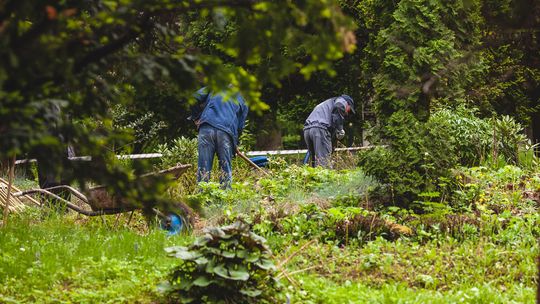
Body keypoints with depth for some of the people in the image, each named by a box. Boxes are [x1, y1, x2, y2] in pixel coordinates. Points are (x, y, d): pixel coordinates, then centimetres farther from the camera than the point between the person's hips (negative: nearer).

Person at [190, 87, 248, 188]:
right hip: (226, 132, 0)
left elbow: (196, 96, 12)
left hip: (206, 128, 0)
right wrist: (235, 143, 27)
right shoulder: (242, 102, 24)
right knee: (226, 166, 7)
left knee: (203, 165, 0)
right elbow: (240, 125, 20)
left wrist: (195, 117, 21)